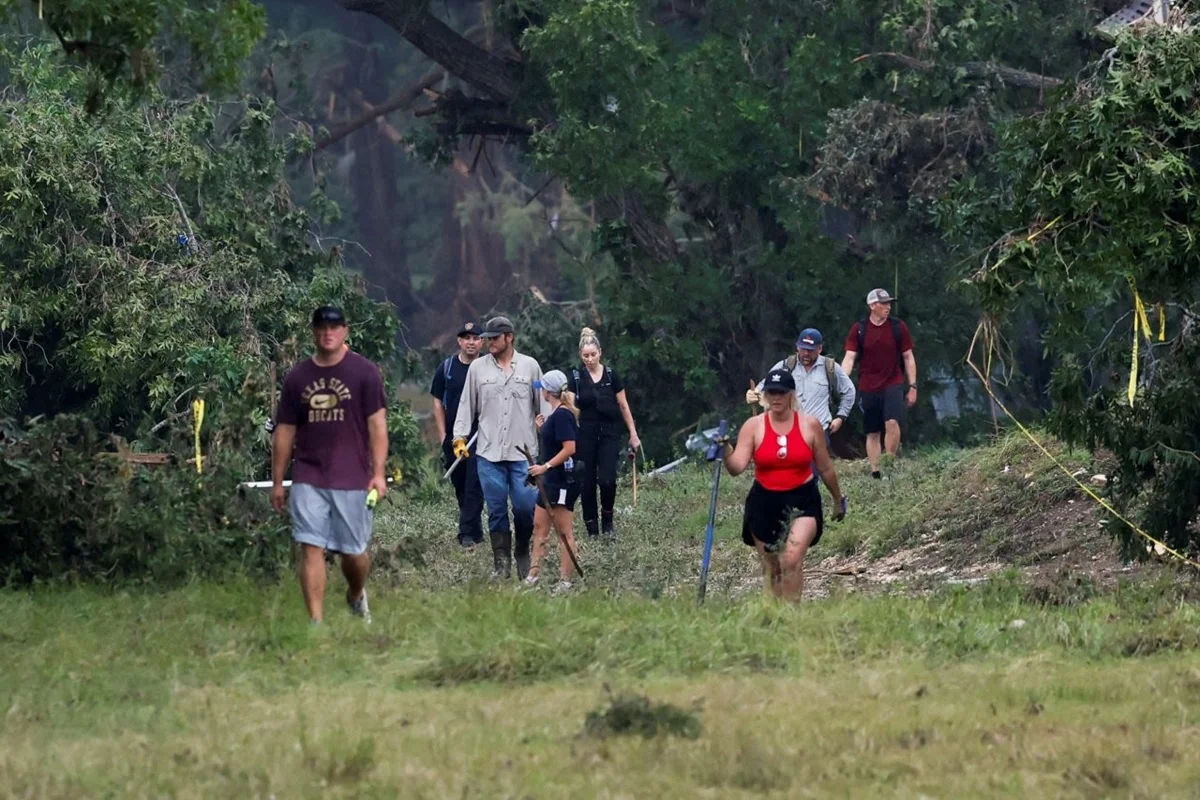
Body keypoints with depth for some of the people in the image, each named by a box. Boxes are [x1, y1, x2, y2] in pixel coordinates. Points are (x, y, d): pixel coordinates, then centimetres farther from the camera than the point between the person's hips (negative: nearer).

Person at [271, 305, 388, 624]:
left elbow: (377, 425, -2)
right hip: (308, 478, 2)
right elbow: (284, 431, 14)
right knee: (311, 548, -8)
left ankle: (356, 595, 36)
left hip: (352, 478, -2)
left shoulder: (364, 372, 1)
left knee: (354, 551, 5)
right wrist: (277, 482, 13)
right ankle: (316, 621, -8)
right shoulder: (297, 377, 9)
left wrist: (378, 473, -10)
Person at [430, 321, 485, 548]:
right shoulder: (447, 368, 6)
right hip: (453, 436, 3)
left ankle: (468, 533, -12)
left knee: (474, 486, -11)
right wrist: (442, 435, 4)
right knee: (460, 486, 10)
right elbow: (438, 402, 10)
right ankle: (475, 531, 22)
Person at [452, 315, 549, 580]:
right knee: (496, 509, 1)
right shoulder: (477, 367, 8)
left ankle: (523, 555, 16)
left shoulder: (529, 366, 6)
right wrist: (460, 437, 4)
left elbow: (542, 405, 10)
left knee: (525, 506, -5)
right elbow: (467, 404, 11)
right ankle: (501, 563, 7)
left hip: (524, 452, -1)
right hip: (489, 453, 1)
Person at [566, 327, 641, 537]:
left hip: (608, 434, 0)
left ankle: (607, 520, 8)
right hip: (585, 435, 0)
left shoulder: (611, 376, 4)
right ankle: (592, 528, 9)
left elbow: (623, 406, 9)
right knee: (586, 483, 0)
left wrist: (633, 435, 7)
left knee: (607, 480, -14)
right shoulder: (576, 377, 1)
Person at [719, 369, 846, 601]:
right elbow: (737, 467, -12)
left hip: (801, 502, -2)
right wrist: (725, 449, -31)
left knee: (792, 559, -21)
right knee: (772, 568, 8)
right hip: (764, 503, 2)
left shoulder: (810, 425, -2)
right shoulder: (753, 427, -3)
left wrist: (838, 499, 19)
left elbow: (825, 468, 10)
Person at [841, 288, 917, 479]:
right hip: (868, 388, 1)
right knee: (872, 432, 5)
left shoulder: (898, 327, 1)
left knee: (892, 422, -23)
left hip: (893, 385, -1)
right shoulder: (858, 330, 1)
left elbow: (908, 358, 8)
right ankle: (875, 472, 11)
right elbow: (849, 358, -3)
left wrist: (912, 386, 5)